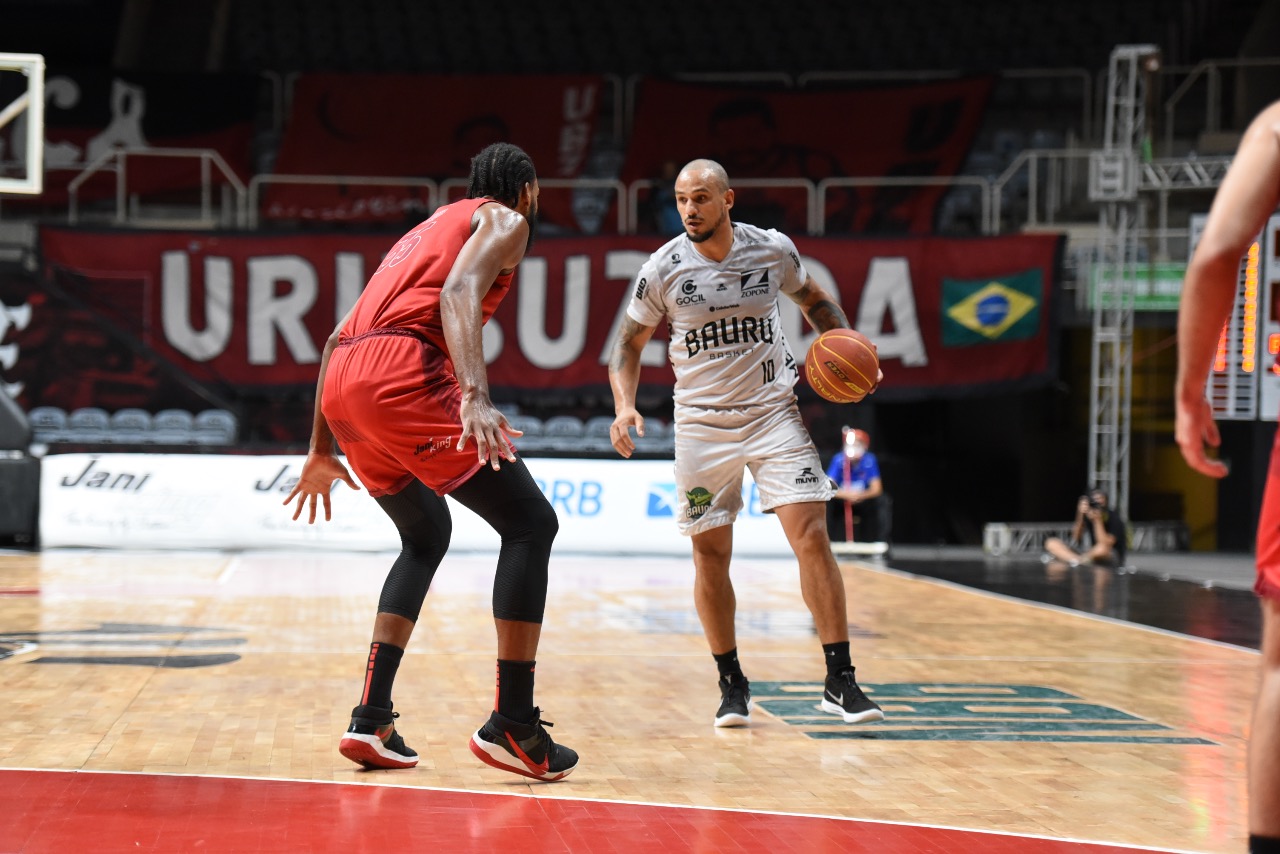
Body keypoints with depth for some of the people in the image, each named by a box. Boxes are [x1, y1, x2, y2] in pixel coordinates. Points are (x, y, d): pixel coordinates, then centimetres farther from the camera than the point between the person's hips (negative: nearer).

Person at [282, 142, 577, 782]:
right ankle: (512, 725, -7)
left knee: (427, 534, 26)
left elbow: (337, 339, 33)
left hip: (343, 384, 9)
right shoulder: (504, 221, 11)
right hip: (401, 372, -8)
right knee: (529, 523, -2)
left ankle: (371, 719, 17)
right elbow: (458, 291, -12)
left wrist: (322, 450, 36)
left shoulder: (428, 229, 36)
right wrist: (477, 397, -26)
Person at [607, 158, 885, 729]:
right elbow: (629, 343, 5)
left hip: (772, 412, 0)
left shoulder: (773, 250, -5)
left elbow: (814, 301, 14)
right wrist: (624, 405, -12)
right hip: (702, 422, 0)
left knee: (812, 537, -10)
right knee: (710, 553, 2)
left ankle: (840, 681, -5)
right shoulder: (663, 269, -7)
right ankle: (732, 684, 18)